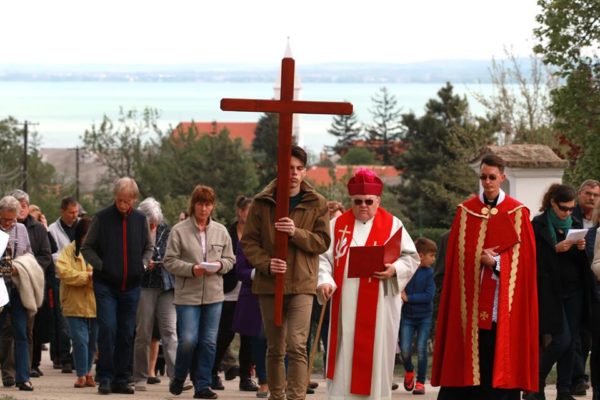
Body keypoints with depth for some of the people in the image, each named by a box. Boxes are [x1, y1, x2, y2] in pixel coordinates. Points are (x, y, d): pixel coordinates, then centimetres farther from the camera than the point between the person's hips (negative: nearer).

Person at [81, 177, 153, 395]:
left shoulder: (140, 219, 5)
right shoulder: (102, 218, -4)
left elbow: (149, 246, 19)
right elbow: (87, 248, 2)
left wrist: (143, 263, 0)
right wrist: (100, 265, -12)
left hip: (131, 285, 3)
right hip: (106, 285, -3)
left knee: (126, 334, 6)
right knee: (107, 329, -12)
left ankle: (121, 379, 12)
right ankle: (105, 378, -5)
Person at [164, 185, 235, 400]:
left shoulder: (221, 231, 7)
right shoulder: (179, 231, -3)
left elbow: (230, 259, 12)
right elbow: (170, 261, -4)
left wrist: (219, 265, -9)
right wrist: (191, 269, -18)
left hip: (214, 295, 3)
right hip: (187, 295, -3)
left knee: (209, 342, 3)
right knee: (188, 340, -7)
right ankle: (179, 378, 17)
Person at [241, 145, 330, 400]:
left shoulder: (316, 204, 3)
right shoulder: (262, 202, 4)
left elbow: (322, 242, -1)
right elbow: (249, 241, 3)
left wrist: (296, 233, -18)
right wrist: (266, 263, -15)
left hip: (301, 284, -2)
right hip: (269, 284, 2)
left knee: (297, 346, -16)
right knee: (275, 349, 12)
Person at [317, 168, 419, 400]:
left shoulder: (392, 225, 4)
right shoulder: (338, 224, 10)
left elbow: (411, 257, 2)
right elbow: (324, 257, 5)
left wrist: (394, 270, -16)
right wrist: (324, 281, -12)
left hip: (378, 305, -2)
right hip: (345, 302, 2)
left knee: (374, 353, -1)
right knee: (343, 352, 2)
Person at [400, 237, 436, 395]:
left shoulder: (429, 272, -6)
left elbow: (429, 296, -13)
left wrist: (408, 298, -16)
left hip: (424, 317, 0)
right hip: (407, 316, 0)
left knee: (421, 350, -3)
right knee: (405, 350, -5)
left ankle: (420, 382, 10)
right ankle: (409, 371, 26)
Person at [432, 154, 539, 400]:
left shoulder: (517, 213, 3)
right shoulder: (466, 211, 7)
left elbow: (524, 257, 0)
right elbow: (456, 255, 6)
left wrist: (495, 261, -11)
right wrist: (479, 258, -11)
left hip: (503, 303, -1)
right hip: (470, 301, 1)